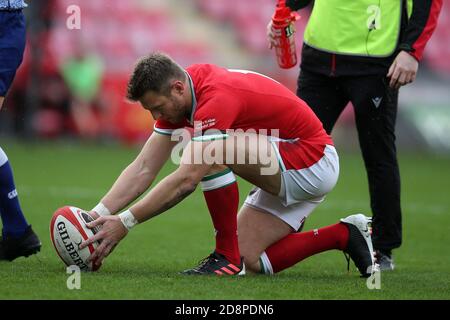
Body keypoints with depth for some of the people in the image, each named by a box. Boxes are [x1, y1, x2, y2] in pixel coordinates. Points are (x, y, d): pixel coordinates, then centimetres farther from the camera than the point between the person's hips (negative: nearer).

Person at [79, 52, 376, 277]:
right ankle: (345, 235, 15)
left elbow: (186, 180, -35)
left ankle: (227, 254, -15)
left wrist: (124, 222, -31)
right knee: (249, 260, 3)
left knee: (215, 153, -30)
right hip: (286, 171, 10)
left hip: (314, 161, -10)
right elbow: (143, 169, 0)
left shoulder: (217, 97, -29)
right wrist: (97, 214, -12)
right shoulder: (176, 96, 0)